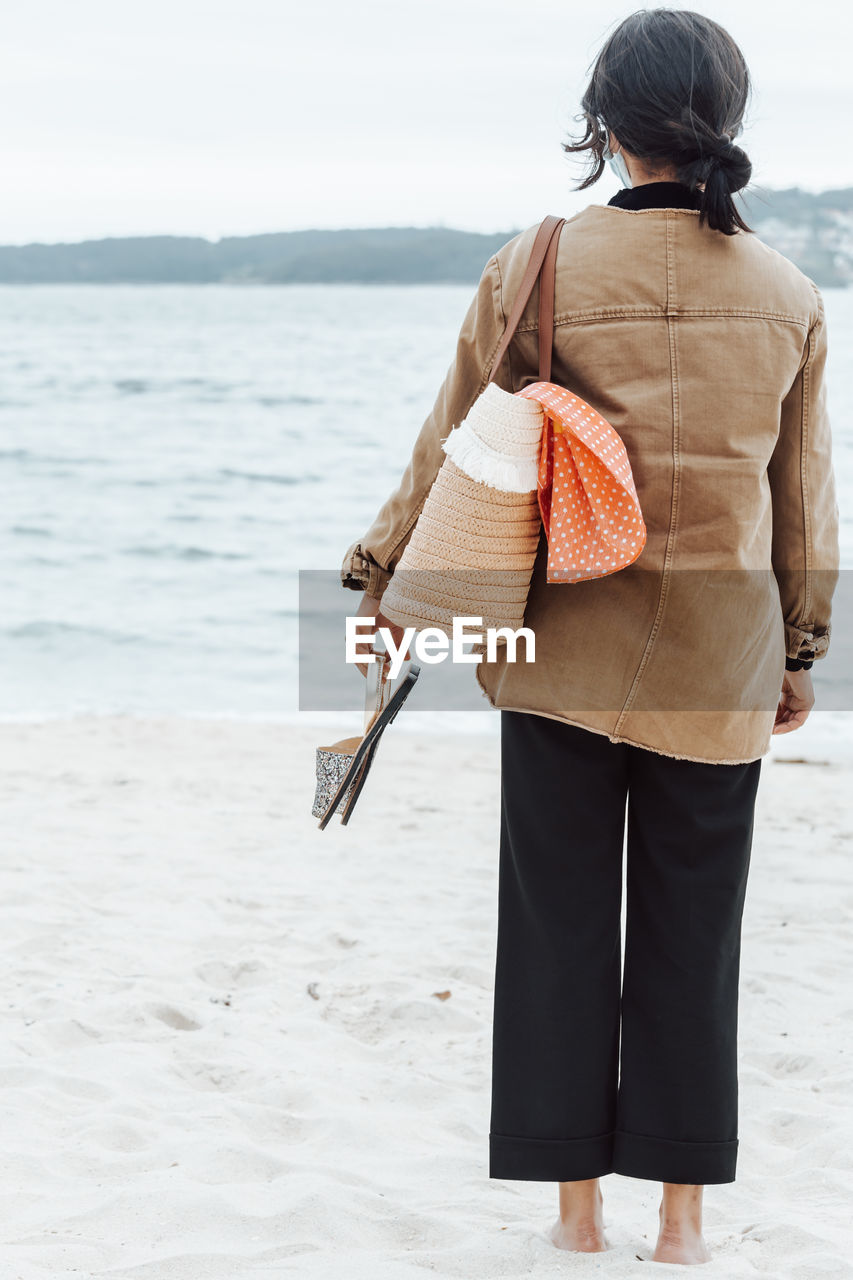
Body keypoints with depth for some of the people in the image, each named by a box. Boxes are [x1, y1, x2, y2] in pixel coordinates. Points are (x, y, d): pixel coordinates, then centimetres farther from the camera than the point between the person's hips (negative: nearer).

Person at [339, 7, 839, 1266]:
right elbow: (805, 500, 7)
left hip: (566, 645, -1)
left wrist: (381, 582, 12)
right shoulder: (788, 296, -1)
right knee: (693, 930, 10)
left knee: (560, 924, 9)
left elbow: (451, 450, 0)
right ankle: (683, 1214, 15)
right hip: (716, 657, 2)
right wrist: (803, 651, 17)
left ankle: (577, 1203, 14)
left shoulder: (534, 269, -8)